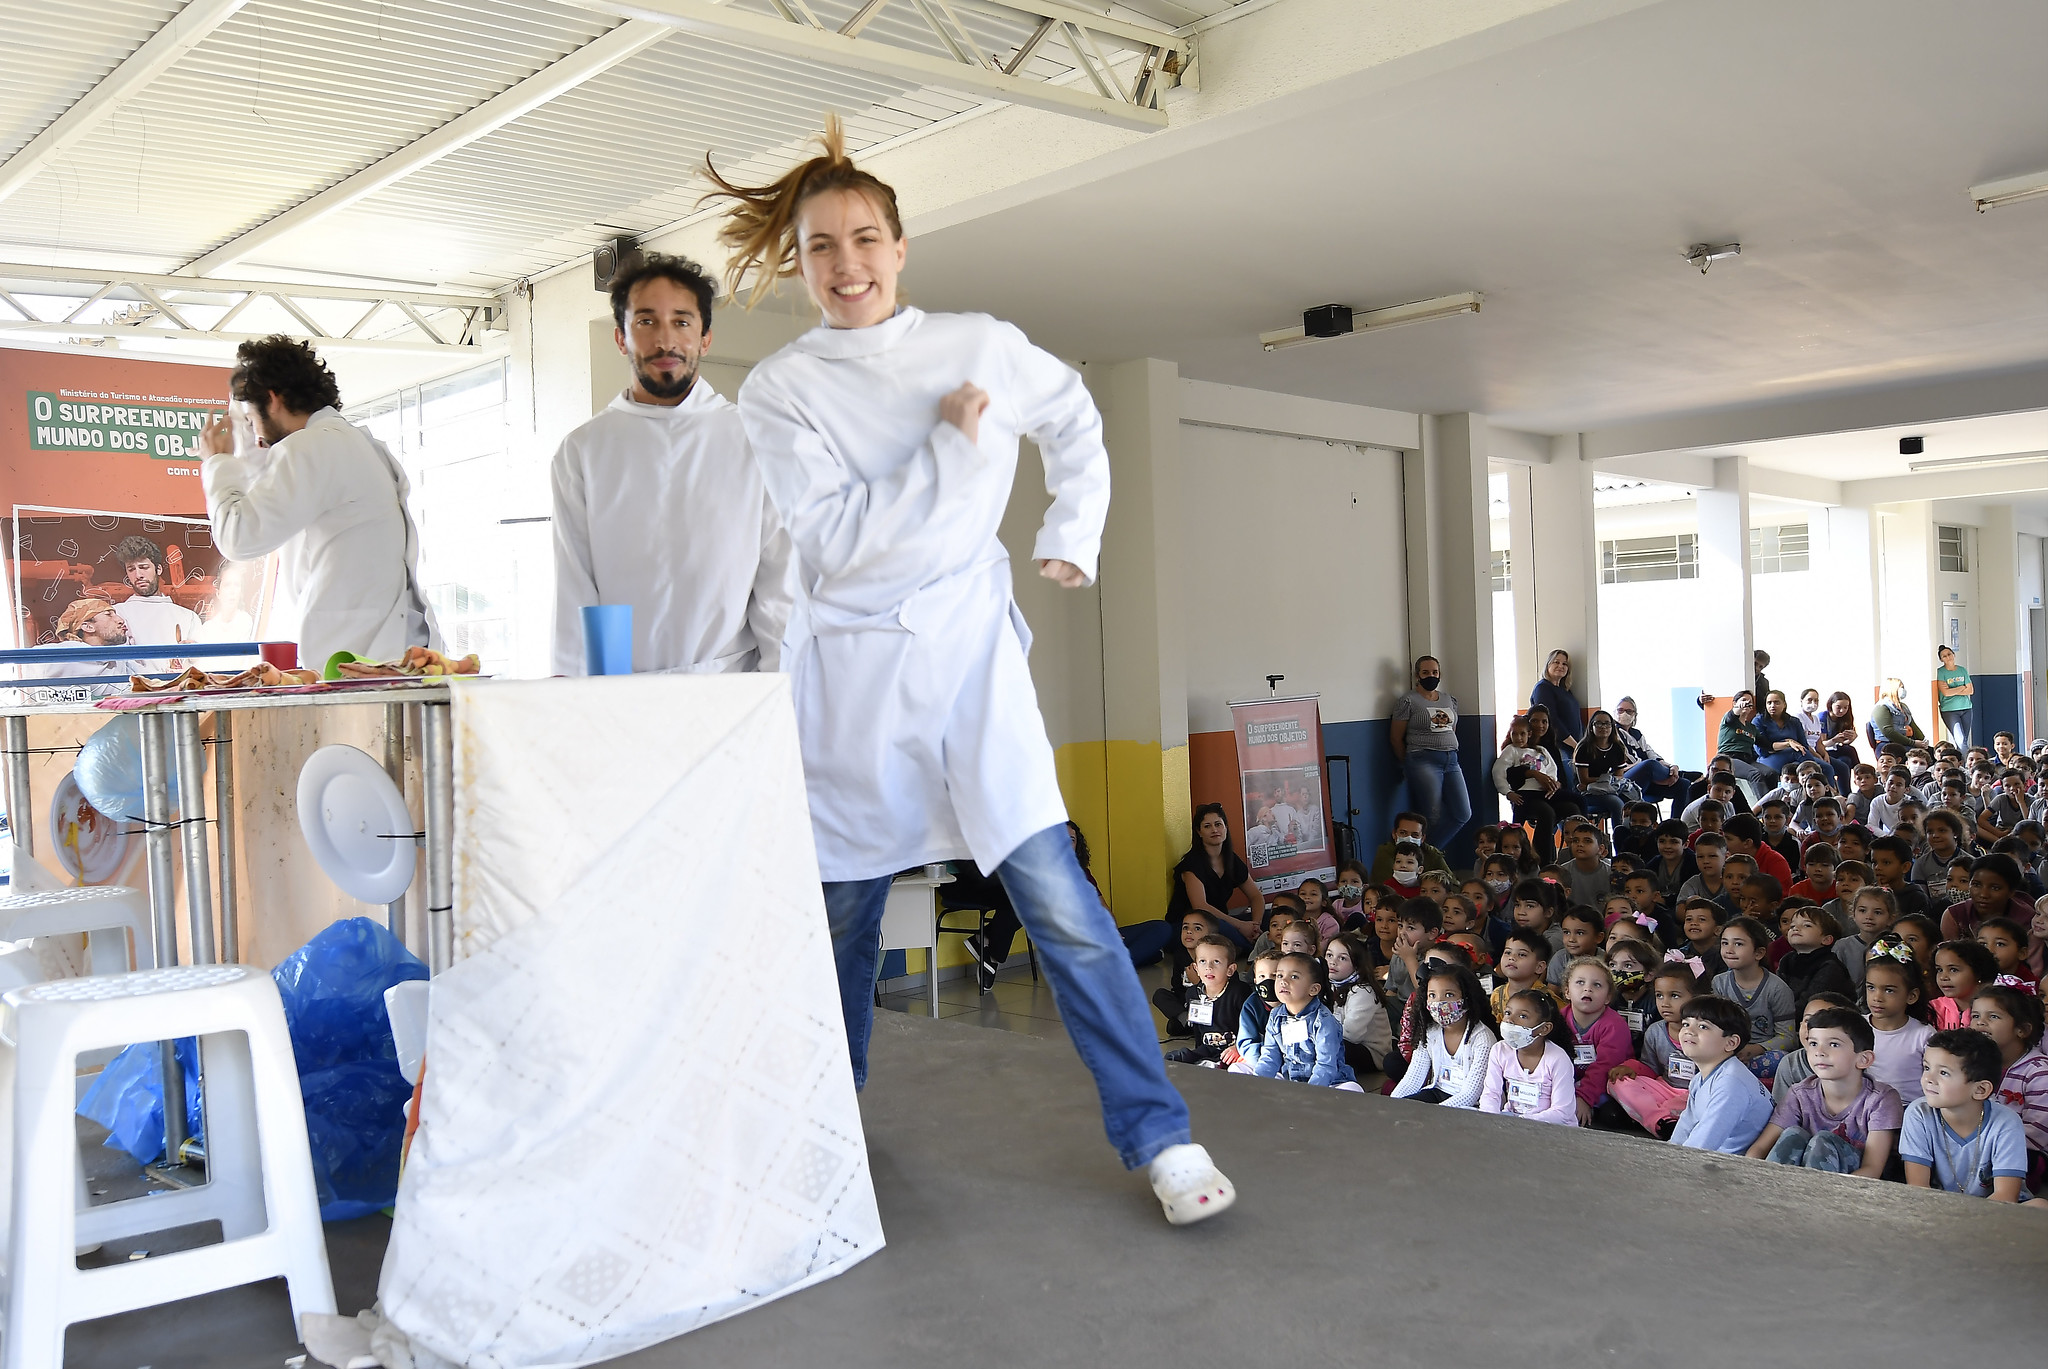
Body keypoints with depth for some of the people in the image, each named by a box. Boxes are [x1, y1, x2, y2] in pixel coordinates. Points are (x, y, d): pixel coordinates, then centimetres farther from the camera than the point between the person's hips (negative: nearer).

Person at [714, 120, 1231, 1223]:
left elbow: (1075, 424, 22)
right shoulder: (779, 389, -1)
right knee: (839, 913, 11)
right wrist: (948, 447, -14)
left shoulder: (982, 347, 3)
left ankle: (1157, 1134, -1)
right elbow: (834, 537, -13)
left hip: (970, 651, 0)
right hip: (848, 669, 1)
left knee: (1057, 900, -10)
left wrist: (1073, 537, 15)